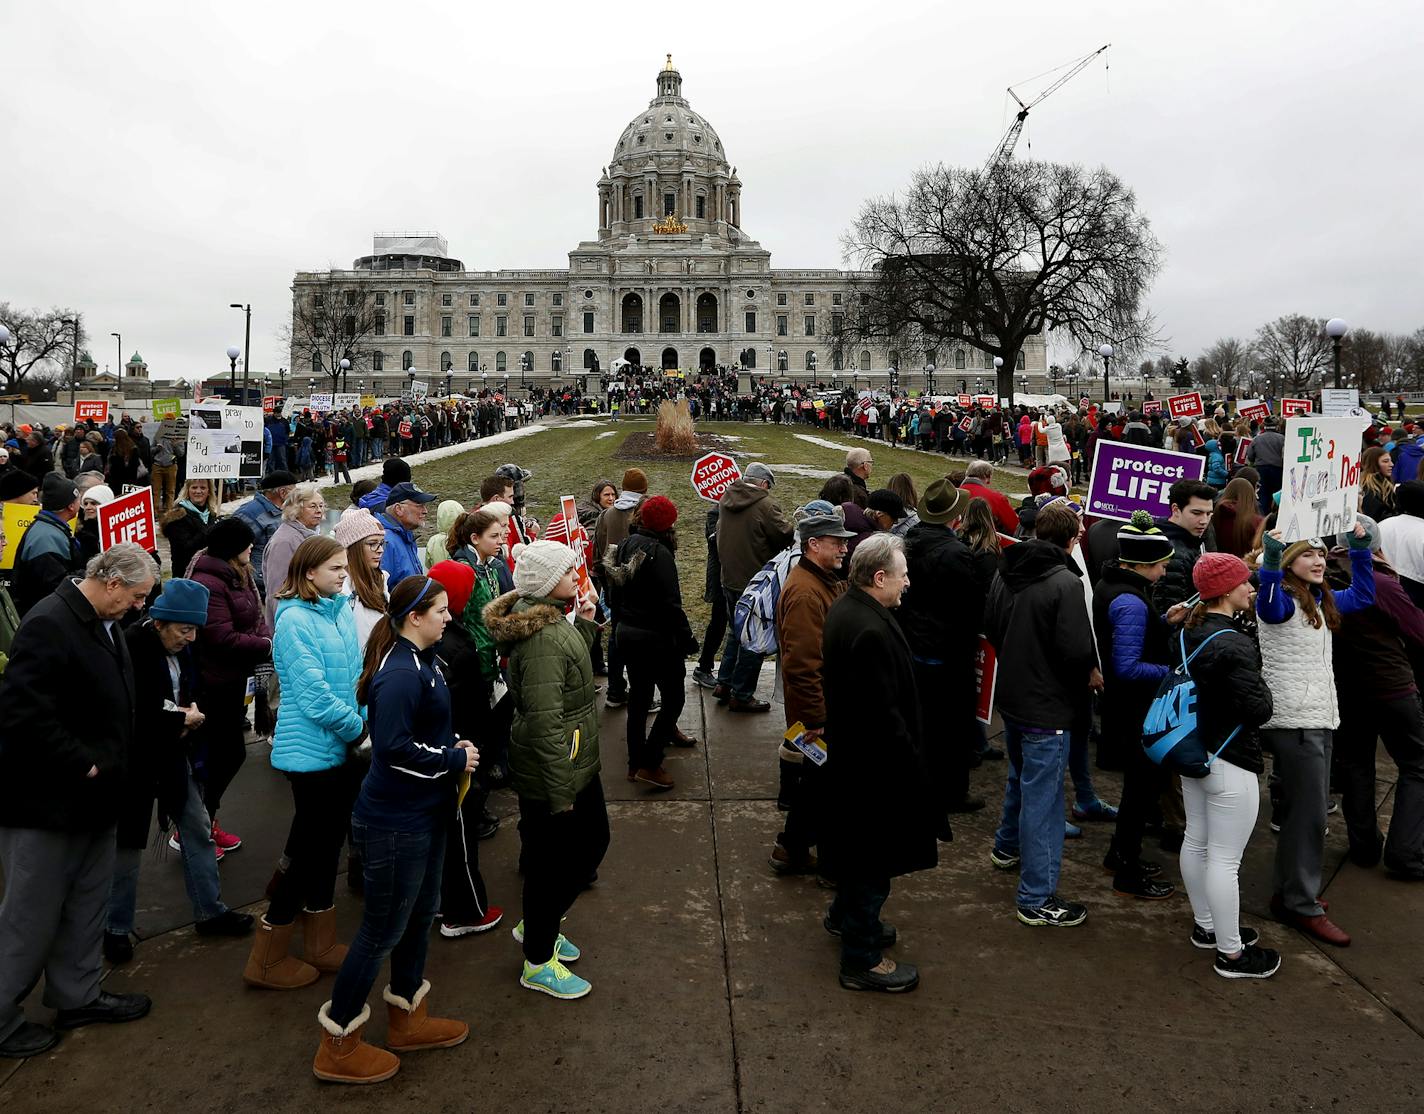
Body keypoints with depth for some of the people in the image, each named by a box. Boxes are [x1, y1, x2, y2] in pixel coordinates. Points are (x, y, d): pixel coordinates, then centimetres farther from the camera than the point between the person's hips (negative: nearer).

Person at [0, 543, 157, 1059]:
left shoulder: (103, 623, 7)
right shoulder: (48, 625, -23)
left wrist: (108, 765, 11)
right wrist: (81, 765, -21)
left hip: (91, 795, 9)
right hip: (46, 801, -9)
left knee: (86, 906, 20)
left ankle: (78, 995, 35)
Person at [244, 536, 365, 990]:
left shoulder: (341, 612, 4)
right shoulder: (295, 620, -19)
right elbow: (313, 693, -22)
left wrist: (363, 722, -2)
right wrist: (357, 728, -11)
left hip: (338, 747, 8)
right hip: (311, 749, -8)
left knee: (328, 841, 17)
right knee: (312, 847, 1)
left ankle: (320, 943, 33)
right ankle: (267, 960, 17)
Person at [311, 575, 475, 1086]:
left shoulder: (423, 661, 5)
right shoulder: (400, 674, -25)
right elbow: (393, 747, -30)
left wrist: (453, 744, -1)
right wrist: (454, 760, -20)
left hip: (423, 813, 10)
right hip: (394, 823, -10)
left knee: (420, 912, 21)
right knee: (383, 930, 4)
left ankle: (408, 1019, 39)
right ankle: (338, 1045, 21)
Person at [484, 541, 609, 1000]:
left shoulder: (550, 620, 4)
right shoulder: (543, 638, -27)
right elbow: (545, 722, -28)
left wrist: (584, 623, 7)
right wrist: (559, 791, -23)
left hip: (577, 762, 10)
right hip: (553, 771, -10)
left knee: (593, 840, 22)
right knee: (552, 862, 6)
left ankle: (538, 925, 40)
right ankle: (538, 963, 26)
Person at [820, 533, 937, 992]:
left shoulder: (845, 609, 3)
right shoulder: (870, 631, -30)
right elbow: (885, 714, -28)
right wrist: (913, 766, -17)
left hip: (851, 756, 11)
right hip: (876, 765, -10)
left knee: (859, 846, 27)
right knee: (875, 857, 4)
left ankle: (846, 916, 47)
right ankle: (862, 959, 19)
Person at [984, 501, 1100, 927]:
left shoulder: (1007, 572, 2)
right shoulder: (1065, 582, -22)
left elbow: (990, 626, 13)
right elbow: (1075, 650, -24)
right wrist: (1091, 674, -4)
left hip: (1010, 695, 8)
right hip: (1047, 705, -8)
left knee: (1021, 776, 29)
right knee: (1042, 796, -1)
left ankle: (1008, 846, 49)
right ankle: (1038, 899, 6)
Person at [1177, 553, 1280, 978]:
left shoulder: (1187, 632, 3)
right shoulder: (1234, 645, -25)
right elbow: (1258, 710, -23)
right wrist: (1261, 688, -5)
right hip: (1229, 765, -9)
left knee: (1195, 842, 19)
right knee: (1225, 859, 1)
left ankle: (1205, 926, 36)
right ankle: (1231, 953, 13)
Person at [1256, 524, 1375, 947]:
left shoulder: (1321, 602, 16)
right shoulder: (1282, 601, -12)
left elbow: (1361, 595, 28)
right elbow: (1267, 603, -35)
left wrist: (1360, 547, 18)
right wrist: (1271, 559, -51)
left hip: (1318, 718, 9)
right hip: (1293, 721, -9)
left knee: (1306, 810, 15)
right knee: (1309, 812, -6)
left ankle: (1292, 893, 26)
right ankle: (1302, 906, 3)